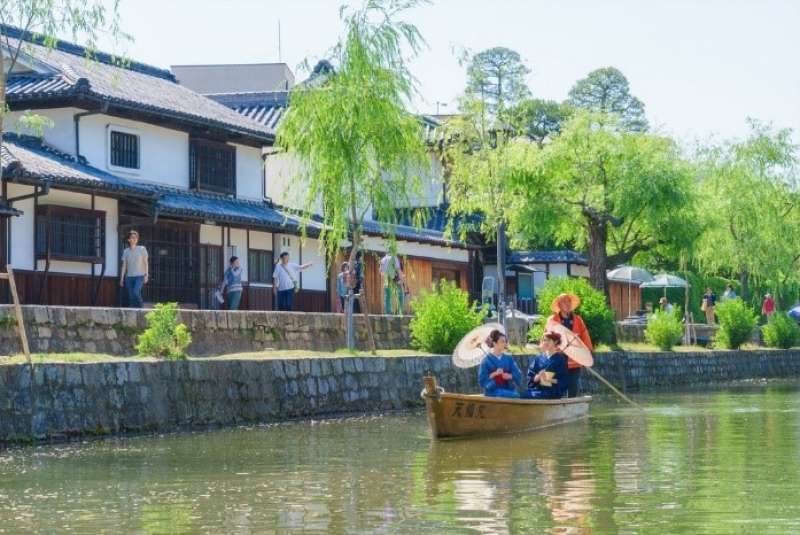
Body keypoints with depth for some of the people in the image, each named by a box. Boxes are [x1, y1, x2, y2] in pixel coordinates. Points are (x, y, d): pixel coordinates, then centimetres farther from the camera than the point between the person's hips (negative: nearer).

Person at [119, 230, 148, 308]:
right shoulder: (126, 251, 10)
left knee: (136, 292, -23)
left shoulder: (142, 249, 3)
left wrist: (146, 275, -4)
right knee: (130, 297, -1)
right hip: (129, 277, 3)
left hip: (139, 276, -3)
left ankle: (140, 307, -4)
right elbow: (124, 266, 11)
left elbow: (146, 263, 4)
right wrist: (121, 278, 6)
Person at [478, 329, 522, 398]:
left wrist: (510, 376, -12)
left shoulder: (508, 358, 12)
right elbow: (482, 380, -2)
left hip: (509, 391, 3)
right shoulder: (487, 360, 1)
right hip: (493, 394, -3)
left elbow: (518, 375, 9)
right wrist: (494, 374, -16)